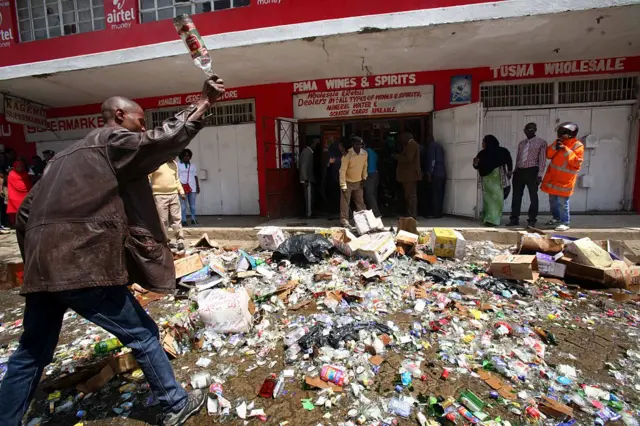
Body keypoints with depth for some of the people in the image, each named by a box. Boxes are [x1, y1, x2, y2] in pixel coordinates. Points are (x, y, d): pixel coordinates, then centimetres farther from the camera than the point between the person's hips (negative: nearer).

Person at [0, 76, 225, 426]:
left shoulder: (66, 155, 22)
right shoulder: (112, 141, -3)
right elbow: (167, 138, -16)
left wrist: (36, 262, 24)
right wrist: (204, 102, -5)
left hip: (43, 268, 9)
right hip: (84, 266, -9)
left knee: (31, 354, 23)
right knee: (143, 335, 4)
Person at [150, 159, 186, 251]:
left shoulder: (174, 164, 15)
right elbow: (147, 177, -6)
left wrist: (181, 191, 16)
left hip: (174, 194, 5)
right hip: (159, 195, -5)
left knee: (177, 218, 3)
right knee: (163, 220, -1)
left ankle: (180, 241, 6)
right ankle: (165, 241, 10)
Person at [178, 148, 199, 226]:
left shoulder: (193, 166, 16)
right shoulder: (177, 165, 5)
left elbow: (196, 177, 17)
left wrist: (198, 187, 12)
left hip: (192, 188, 3)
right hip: (182, 187, -3)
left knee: (192, 205, 6)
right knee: (183, 205, -4)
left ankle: (193, 219, 14)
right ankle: (184, 220, -1)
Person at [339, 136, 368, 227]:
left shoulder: (364, 153, -8)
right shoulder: (348, 155, -24)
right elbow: (342, 170, -21)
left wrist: (364, 178, 5)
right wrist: (343, 185, -22)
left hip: (358, 182, 5)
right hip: (348, 182, -5)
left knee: (360, 202, 12)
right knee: (345, 202, -3)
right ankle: (344, 220, 5)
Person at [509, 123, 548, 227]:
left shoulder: (541, 142, 1)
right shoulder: (521, 143, 17)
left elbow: (542, 160, -5)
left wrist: (539, 175, -12)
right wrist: (515, 171, 12)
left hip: (532, 171, -5)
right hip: (519, 171, 5)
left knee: (533, 196, 4)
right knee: (516, 196, 4)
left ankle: (532, 220, 10)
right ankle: (514, 219, 10)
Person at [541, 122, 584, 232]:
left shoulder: (578, 146, -8)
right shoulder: (559, 142, 10)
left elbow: (576, 162, -16)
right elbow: (548, 155, 5)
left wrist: (566, 151, -20)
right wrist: (554, 146, -12)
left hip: (565, 180, -6)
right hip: (553, 177, 7)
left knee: (562, 203, -9)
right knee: (552, 200, 17)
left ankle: (565, 223, -1)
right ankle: (556, 217, 34)